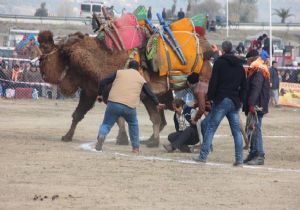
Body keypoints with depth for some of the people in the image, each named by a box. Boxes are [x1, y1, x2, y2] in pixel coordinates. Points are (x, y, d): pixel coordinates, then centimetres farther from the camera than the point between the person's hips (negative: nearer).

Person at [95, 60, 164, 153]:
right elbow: (150, 93, 23)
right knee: (133, 124, 27)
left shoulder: (119, 73, 15)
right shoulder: (141, 79, 17)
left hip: (113, 103, -1)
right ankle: (136, 147, 25)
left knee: (106, 124, 9)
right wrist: (157, 104, 39)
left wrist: (99, 94, 25)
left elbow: (103, 82, 10)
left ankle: (101, 135, -24)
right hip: (129, 107, 1)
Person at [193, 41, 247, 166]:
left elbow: (213, 82, -9)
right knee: (236, 131, 6)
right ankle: (239, 159, 1)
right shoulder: (239, 65, 13)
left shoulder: (219, 63, -4)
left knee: (210, 128, -1)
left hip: (221, 100, -5)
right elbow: (244, 85, 15)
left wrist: (210, 97, -1)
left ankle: (203, 156, -3)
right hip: (235, 102, 5)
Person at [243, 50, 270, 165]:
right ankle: (253, 154, 20)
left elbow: (256, 88, -23)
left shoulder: (259, 71, -13)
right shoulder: (257, 70, 20)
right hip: (256, 107, 11)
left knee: (255, 130, -10)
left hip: (257, 107, -11)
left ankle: (259, 156, -11)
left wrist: (251, 104, -28)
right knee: (252, 130, 14)